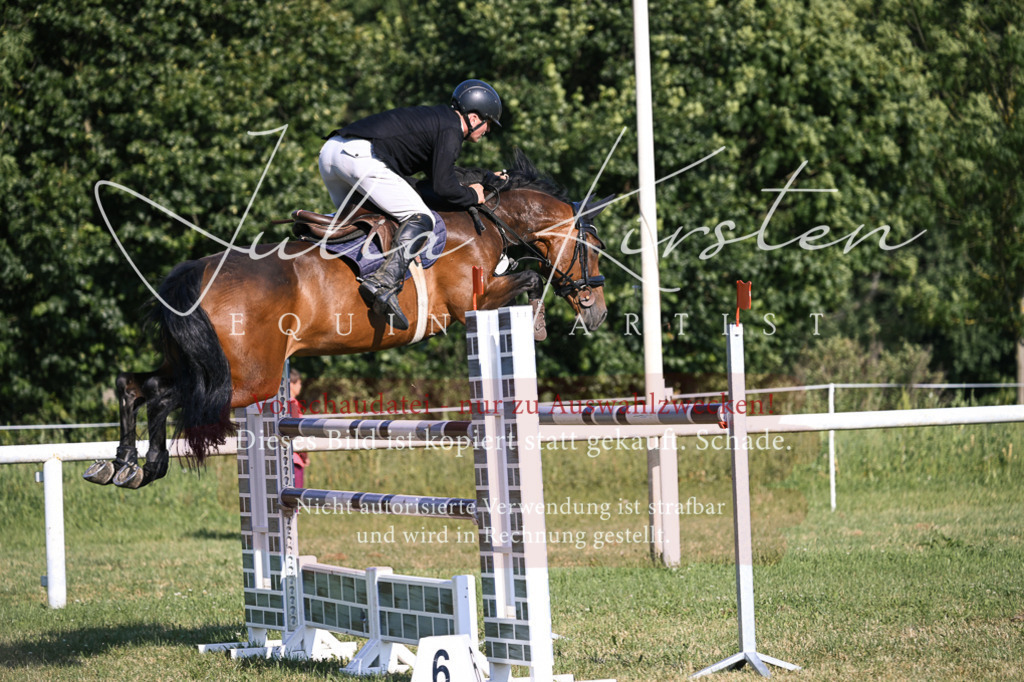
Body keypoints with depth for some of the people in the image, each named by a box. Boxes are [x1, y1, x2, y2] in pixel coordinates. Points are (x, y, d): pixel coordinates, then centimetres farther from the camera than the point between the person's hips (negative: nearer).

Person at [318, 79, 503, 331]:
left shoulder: (437, 117, 30)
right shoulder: (451, 130, 1)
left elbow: (437, 173, 40)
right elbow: (442, 187, -7)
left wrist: (485, 179, 42)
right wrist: (472, 196, 10)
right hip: (361, 154, -10)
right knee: (420, 220, -11)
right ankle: (384, 284, -30)